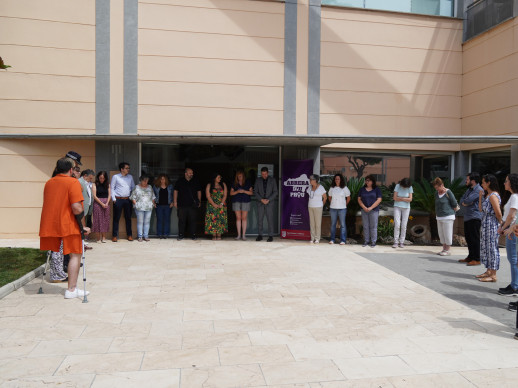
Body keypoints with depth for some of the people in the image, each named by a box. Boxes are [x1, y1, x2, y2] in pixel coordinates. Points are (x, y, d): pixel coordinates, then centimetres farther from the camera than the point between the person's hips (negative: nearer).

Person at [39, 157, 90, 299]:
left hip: (49, 224, 6)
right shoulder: (73, 182, -9)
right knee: (75, 255, 3)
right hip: (68, 225, -6)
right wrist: (82, 226, -9)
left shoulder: (48, 183, 12)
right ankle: (72, 290, 1)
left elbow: (48, 204, 20)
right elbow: (76, 207, -19)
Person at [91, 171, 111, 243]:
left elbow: (109, 195, 6)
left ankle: (104, 237, 6)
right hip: (97, 203, -2)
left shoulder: (107, 185, 9)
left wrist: (107, 203, -9)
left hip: (106, 203, 3)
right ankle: (99, 236, 4)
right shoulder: (95, 185, 1)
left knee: (105, 219, 2)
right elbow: (94, 196, -6)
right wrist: (102, 203, -12)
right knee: (98, 219, -2)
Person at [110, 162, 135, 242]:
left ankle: (129, 235, 14)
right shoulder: (115, 177, 1)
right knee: (116, 218, 0)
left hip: (128, 199, 4)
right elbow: (112, 188, 1)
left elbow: (133, 187, 17)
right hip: (118, 199, -3)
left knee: (128, 218, 7)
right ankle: (114, 236, 6)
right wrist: (113, 199, -6)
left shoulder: (130, 177, 13)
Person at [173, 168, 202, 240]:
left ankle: (193, 235, 9)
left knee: (193, 220, 1)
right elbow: (175, 191, 9)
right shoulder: (180, 181, 7)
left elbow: (199, 191, 15)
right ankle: (181, 235, 10)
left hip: (193, 205, 1)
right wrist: (175, 201, 3)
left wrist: (199, 201, 9)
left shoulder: (195, 181, 9)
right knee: (181, 220, 2)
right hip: (182, 204, -1)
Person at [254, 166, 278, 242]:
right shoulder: (258, 180, 5)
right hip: (260, 203, 2)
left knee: (270, 219, -3)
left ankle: (270, 236, 1)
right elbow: (255, 192, 4)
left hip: (269, 202, -2)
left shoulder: (272, 180, 1)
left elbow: (275, 192, -1)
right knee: (259, 219, 2)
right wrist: (261, 199, -10)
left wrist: (268, 200, -12)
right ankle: (260, 235, 10)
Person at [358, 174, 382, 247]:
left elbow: (379, 200, -5)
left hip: (374, 210, -3)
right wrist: (364, 207, -7)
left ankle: (373, 242, 5)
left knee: (373, 226, -2)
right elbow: (359, 199, 8)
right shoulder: (362, 189, 10)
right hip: (364, 210, 3)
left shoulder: (377, 189, 1)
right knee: (365, 226, 5)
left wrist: (370, 208, -12)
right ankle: (366, 241, 13)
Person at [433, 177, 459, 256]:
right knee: (441, 234, 11)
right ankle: (444, 249, 19)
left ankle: (447, 250, 5)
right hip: (439, 217, 7)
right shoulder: (436, 193, 8)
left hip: (447, 217, -7)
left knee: (447, 234, -2)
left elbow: (454, 204, -8)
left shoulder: (448, 192, -12)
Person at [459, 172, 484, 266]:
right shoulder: (469, 190, 19)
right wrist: (464, 203, -7)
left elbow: (468, 200, -22)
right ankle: (470, 257, 23)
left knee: (474, 238, -7)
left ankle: (476, 259, -3)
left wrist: (464, 202, 0)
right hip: (467, 217, 9)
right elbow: (462, 200, 15)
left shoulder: (479, 190, -13)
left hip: (475, 217, -9)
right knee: (468, 238, 13)